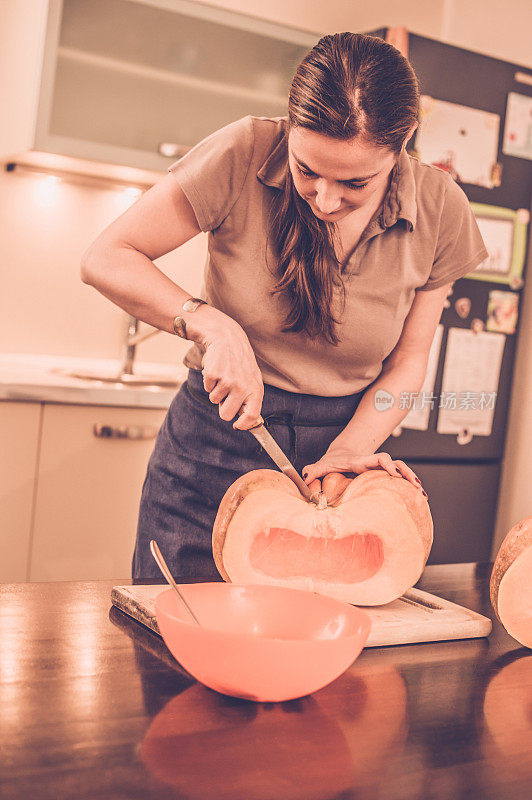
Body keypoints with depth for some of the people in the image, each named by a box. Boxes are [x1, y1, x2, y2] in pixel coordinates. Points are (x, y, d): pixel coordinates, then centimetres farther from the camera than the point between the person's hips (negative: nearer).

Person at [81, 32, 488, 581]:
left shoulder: (441, 210, -9)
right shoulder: (245, 155, -17)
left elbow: (407, 360, 1)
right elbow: (105, 259, -13)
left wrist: (349, 449, -15)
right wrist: (210, 324, -27)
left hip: (340, 437, 2)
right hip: (214, 443, -1)